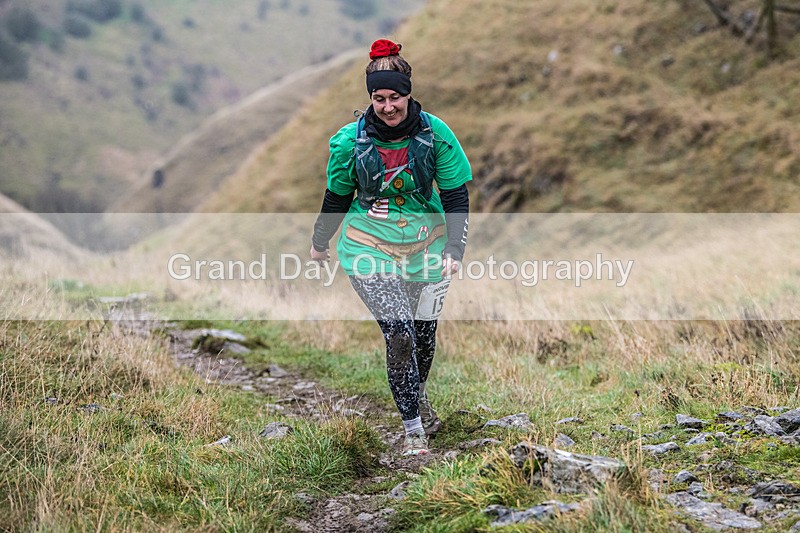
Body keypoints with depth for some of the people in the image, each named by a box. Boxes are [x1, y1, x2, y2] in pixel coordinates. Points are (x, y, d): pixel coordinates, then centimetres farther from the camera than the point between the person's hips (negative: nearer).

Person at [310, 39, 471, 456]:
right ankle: (412, 428, -2)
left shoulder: (435, 133, -10)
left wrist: (454, 249, -14)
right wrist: (319, 244, 18)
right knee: (399, 334, -15)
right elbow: (337, 196, 6)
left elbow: (456, 195, -4)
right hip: (369, 247, -2)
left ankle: (418, 395, 44)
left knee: (425, 331, 10)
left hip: (426, 245, 2)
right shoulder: (350, 140, -11)